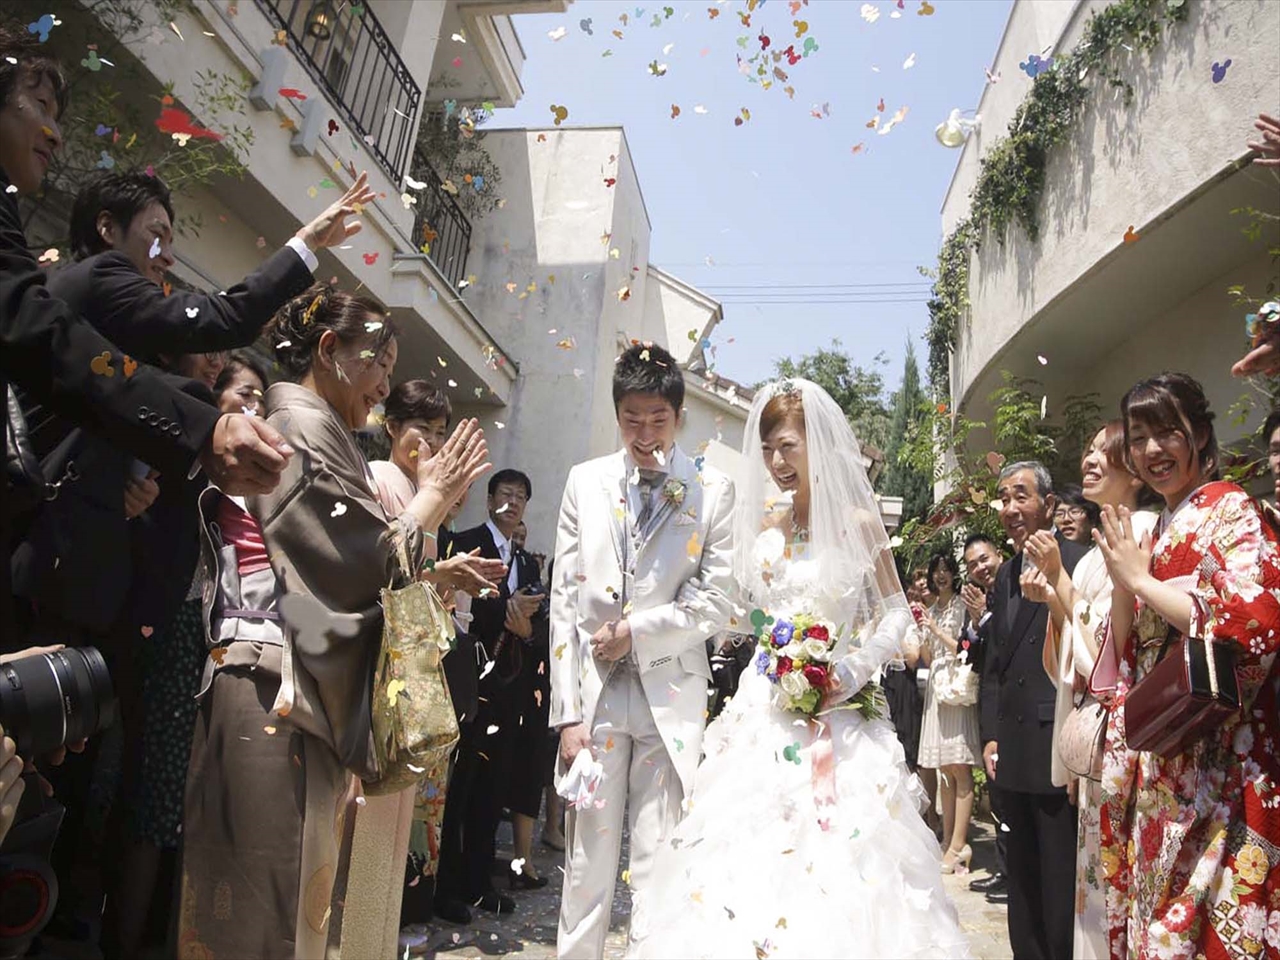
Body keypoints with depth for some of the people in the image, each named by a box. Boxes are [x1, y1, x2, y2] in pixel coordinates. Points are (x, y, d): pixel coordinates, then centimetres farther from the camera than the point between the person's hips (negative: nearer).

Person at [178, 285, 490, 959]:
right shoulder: (303, 422, -9)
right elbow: (363, 563, -15)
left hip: (305, 694, 10)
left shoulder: (308, 427, 19)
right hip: (279, 695, -10)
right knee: (267, 898, 0)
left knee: (294, 888, 15)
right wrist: (432, 498, -2)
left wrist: (436, 573, 17)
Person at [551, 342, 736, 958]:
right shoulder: (585, 482, 7)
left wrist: (636, 632, -8)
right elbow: (564, 601, 4)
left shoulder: (713, 491, 2)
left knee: (659, 867, 5)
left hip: (671, 699, -1)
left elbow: (715, 603, -1)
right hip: (594, 694, 2)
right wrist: (567, 712, -1)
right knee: (586, 862, 7)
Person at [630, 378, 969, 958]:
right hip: (766, 714, 4)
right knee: (749, 850, 3)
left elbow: (896, 613, 0)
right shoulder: (764, 524, 7)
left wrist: (855, 671, -12)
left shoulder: (858, 523, -4)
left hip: (836, 717, -3)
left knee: (835, 856, -1)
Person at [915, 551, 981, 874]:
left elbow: (966, 650, -6)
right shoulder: (930, 612, 17)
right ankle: (948, 841, 13)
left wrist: (937, 631, -11)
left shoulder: (964, 606, -1)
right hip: (936, 688, 7)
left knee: (959, 768, -8)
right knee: (943, 770, 8)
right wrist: (922, 636, 0)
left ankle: (958, 846, -5)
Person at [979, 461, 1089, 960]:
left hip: (1058, 752, -7)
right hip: (1011, 753, 7)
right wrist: (990, 736, 10)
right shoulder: (1006, 574, 14)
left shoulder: (1079, 563, -10)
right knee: (1022, 881, 19)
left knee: (1061, 886, 4)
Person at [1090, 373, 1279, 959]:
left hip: (1212, 757, -7)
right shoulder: (1159, 528, 15)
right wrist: (1121, 582, -2)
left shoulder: (1229, 508, -5)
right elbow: (1126, 651, 16)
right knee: (1154, 904, 12)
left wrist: (1141, 579, -13)